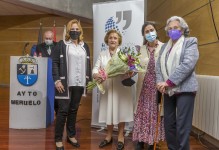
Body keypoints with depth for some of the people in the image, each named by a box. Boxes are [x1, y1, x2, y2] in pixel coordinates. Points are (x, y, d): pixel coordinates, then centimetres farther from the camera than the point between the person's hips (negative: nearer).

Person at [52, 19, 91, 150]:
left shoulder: (85, 46, 14)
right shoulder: (61, 45, 0)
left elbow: (88, 64, 16)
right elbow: (55, 63, -5)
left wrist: (89, 80, 11)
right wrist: (57, 80, -14)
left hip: (79, 84, 4)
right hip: (65, 83, -4)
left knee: (74, 110, 12)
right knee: (63, 111, -1)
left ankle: (71, 135, 25)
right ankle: (58, 139, 10)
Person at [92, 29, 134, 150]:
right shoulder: (102, 54, 11)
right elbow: (96, 67, 3)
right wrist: (95, 74, -20)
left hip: (121, 86, -2)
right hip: (107, 87, 3)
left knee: (121, 109, 5)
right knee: (108, 110, 10)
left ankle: (120, 136, 21)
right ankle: (109, 136, 25)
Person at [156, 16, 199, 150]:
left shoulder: (190, 42, 1)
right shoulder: (165, 47, 19)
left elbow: (187, 64, -13)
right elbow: (159, 66, 11)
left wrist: (169, 82, -17)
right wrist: (160, 82, -9)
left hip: (184, 89, -6)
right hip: (169, 90, 6)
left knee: (182, 126, -5)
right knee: (168, 124, 9)